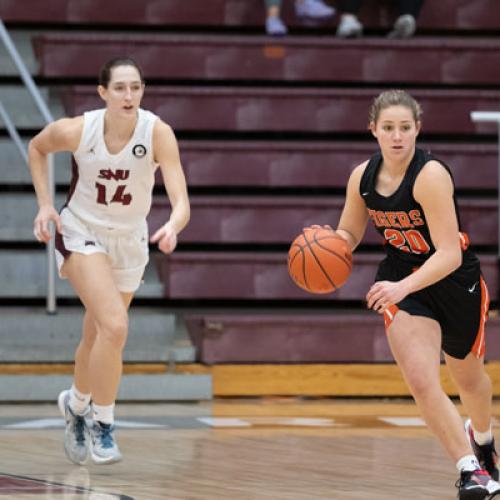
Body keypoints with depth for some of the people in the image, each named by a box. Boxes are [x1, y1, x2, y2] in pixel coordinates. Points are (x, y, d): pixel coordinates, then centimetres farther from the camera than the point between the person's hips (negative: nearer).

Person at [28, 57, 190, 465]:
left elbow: (181, 202, -30)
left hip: (129, 242, 3)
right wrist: (45, 203, -7)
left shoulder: (157, 133, -23)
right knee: (115, 326, -23)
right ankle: (103, 426, -7)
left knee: (98, 339, 17)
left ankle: (76, 404, 47)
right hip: (81, 234, -3)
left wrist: (173, 227, -52)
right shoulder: (77, 130, -22)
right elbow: (37, 147, 2)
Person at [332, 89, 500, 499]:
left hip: (455, 280, -3)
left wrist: (402, 287, -44)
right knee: (421, 382, -21)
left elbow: (449, 255, -32)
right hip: (402, 281, 3)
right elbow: (349, 234, 7)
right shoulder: (362, 178, -10)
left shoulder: (430, 175, -28)